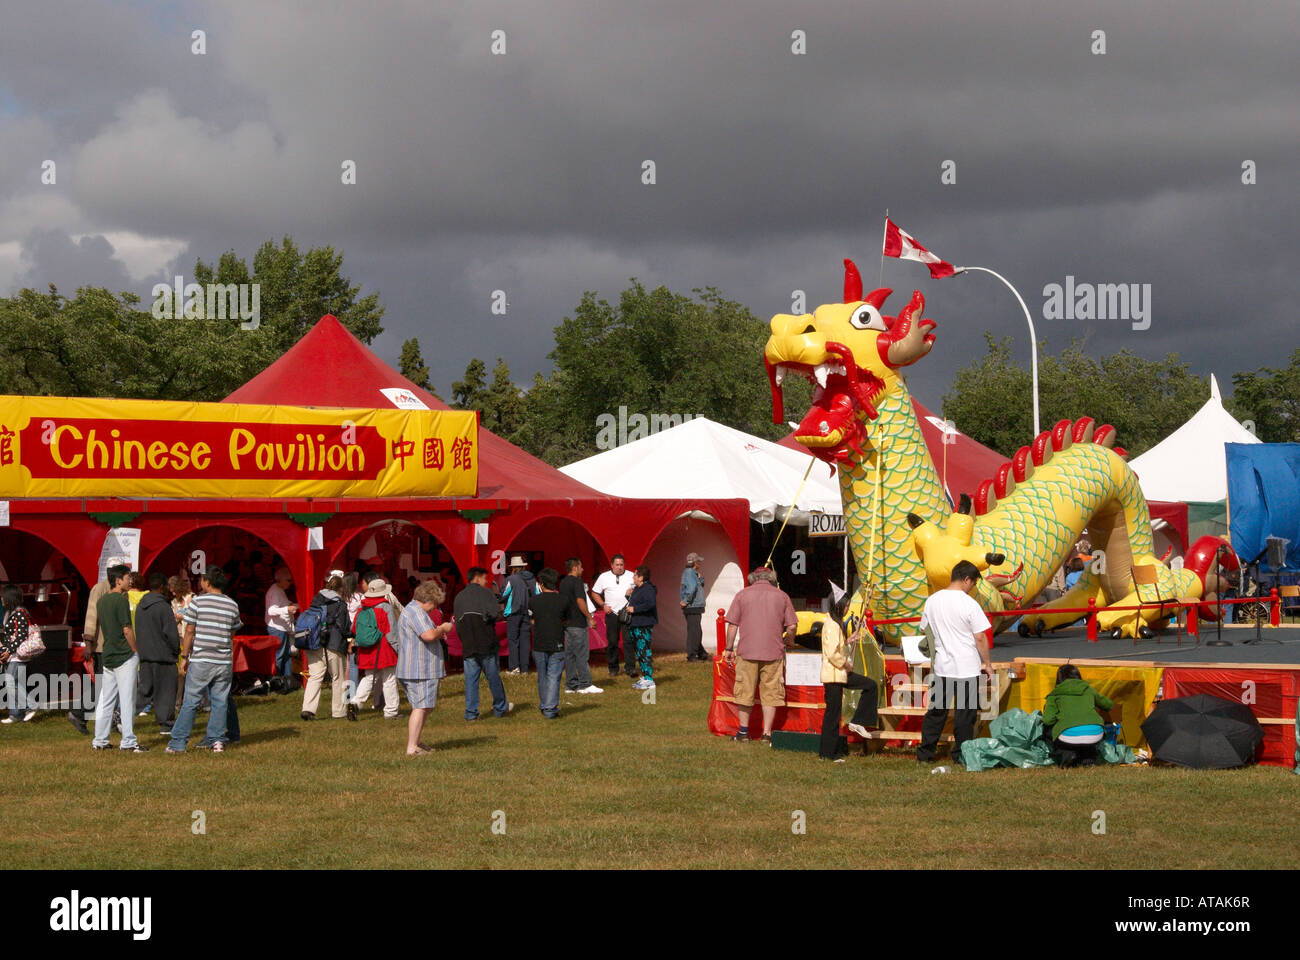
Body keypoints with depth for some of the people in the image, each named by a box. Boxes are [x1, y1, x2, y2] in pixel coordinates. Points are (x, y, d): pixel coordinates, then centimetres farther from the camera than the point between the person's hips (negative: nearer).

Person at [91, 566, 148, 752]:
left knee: (105, 700, 10)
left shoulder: (102, 600, 12)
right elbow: (127, 629, -14)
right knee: (127, 700, -4)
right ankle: (128, 741, -4)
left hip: (108, 655, 8)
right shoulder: (121, 600, -13)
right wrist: (136, 651, -6)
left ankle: (99, 740, 12)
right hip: (125, 655, -8)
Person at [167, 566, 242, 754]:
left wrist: (184, 657, 4)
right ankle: (217, 740, 6)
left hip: (201, 661, -3)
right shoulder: (232, 605, 7)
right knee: (220, 701, 8)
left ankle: (178, 743, 1)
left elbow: (189, 632, -3)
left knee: (190, 702, 0)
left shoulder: (198, 601, -4)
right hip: (224, 661, 3)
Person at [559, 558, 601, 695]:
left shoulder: (563, 583, 13)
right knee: (582, 654, -6)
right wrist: (590, 618, -14)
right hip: (578, 623, -9)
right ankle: (585, 685, -5)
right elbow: (580, 601, -19)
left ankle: (571, 685, 11)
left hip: (567, 623, 9)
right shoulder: (576, 581, -13)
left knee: (569, 654, 9)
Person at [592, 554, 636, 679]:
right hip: (612, 613, 1)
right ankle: (613, 668, 14)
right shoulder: (604, 577, 6)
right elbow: (595, 593, 12)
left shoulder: (631, 576, 7)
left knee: (628, 640, -9)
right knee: (612, 641, 4)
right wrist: (603, 605, -1)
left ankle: (630, 667, -9)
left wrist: (633, 591, -10)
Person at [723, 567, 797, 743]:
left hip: (747, 651, 0)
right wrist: (788, 641, 22)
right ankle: (767, 733, 3)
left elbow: (732, 625, 0)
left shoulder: (742, 595, 5)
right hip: (773, 653, 0)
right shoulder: (781, 596, 5)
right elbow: (792, 626, 3)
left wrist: (729, 648, 7)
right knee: (770, 694, 5)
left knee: (745, 692, 9)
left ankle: (743, 731, 15)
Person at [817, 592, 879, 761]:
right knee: (833, 713, -5)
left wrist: (849, 640, 12)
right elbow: (832, 653, -26)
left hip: (841, 673, 10)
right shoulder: (831, 625, -19)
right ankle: (827, 753, 1)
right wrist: (846, 664, -12)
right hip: (833, 675, -10)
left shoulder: (838, 624, 13)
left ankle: (857, 722, 10)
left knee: (870, 686, 10)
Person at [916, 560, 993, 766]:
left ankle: (924, 753, 14)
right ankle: (960, 755, 8)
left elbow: (925, 631, 14)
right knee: (965, 713, 4)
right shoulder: (968, 603, -12)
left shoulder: (932, 600, 4)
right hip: (967, 668, -5)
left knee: (936, 710, 13)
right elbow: (980, 637, -10)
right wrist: (987, 663, 0)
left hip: (941, 666, 5)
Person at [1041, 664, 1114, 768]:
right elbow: (1109, 705, 40)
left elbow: (1048, 720, 3)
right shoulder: (1088, 690, 26)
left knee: (1047, 730, 28)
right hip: (1095, 735, 3)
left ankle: (1064, 755, 3)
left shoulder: (1055, 695, 16)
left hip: (1070, 736, -3)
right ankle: (1089, 756, 15)